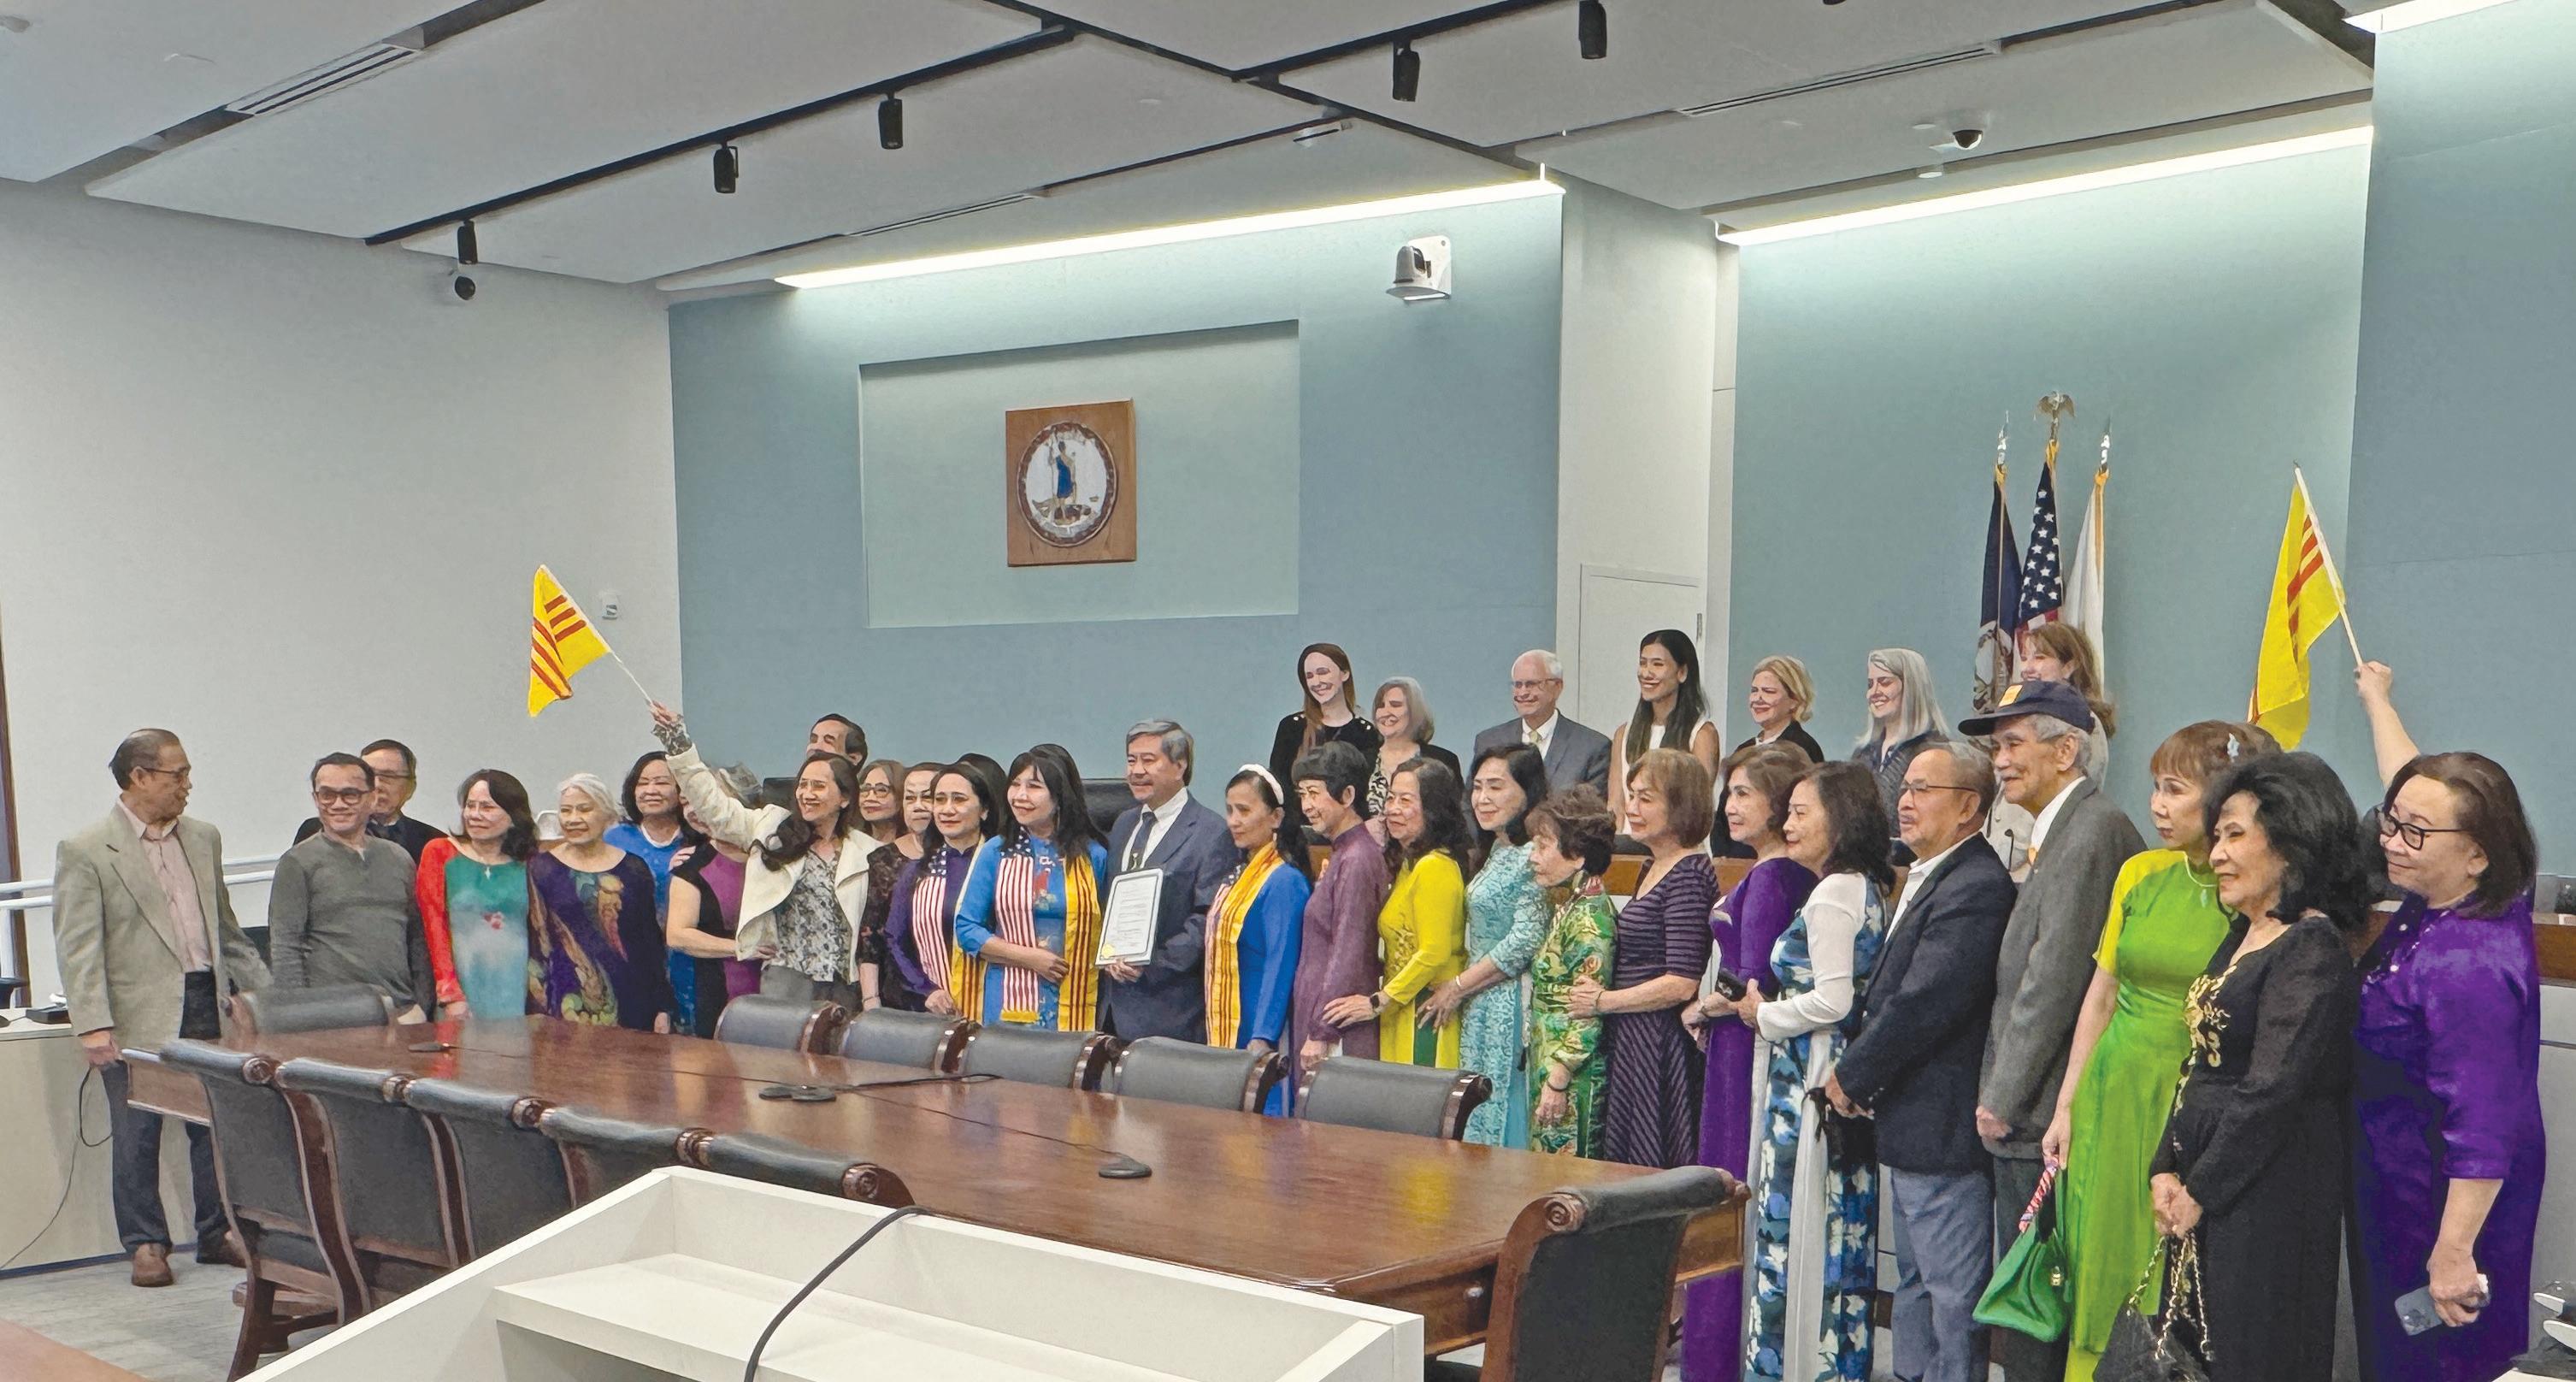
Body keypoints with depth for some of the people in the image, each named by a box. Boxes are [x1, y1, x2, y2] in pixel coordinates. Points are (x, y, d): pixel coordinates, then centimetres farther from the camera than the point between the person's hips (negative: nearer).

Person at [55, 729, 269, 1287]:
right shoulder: (85, 852, -6)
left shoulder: (204, 838, 11)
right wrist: (92, 1026, -16)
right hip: (138, 1019, -4)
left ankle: (218, 1232, 21)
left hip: (207, 1006, 5)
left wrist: (262, 986, 14)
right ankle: (145, 1244, 19)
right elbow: (77, 947, -10)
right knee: (137, 1137, 6)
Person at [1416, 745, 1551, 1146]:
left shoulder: (1531, 857, -14)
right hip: (1480, 1010, 9)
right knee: (1476, 1123, 10)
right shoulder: (1497, 851, 15)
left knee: (1501, 1123, -4)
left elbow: (1527, 940, -20)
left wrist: (1458, 987, -12)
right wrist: (1458, 992, 7)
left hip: (1510, 1008, -9)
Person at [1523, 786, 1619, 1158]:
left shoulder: (1590, 917, -16)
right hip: (1549, 1071, 9)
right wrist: (1546, 1079, 16)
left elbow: (1588, 1014, -20)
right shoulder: (1566, 908, 12)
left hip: (1574, 1080, -9)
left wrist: (1557, 1082, -19)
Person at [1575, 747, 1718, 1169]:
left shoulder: (1689, 875, -14)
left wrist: (1601, 1001, -11)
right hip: (1631, 1043, 10)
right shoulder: (1653, 868, 15)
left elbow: (1682, 984, -20)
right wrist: (1601, 997, 9)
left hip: (1661, 1049, -10)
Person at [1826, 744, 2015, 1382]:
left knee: (1952, 1292, 0)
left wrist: (1852, 1076, -13)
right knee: (1915, 1282, 20)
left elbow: (1923, 1004, -24)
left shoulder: (1976, 887, -20)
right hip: (1910, 1122, 11)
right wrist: (1861, 1072, 6)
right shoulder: (1927, 877, 13)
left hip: (1943, 1127, -11)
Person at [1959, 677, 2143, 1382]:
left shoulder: (2093, 830, -15)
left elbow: (2056, 978, -19)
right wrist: (2000, 1092, 14)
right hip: (2027, 1112, 10)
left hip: (2045, 1118, -10)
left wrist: (2002, 1097, -14)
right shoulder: (2061, 829, 16)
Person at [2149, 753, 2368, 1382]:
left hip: (2269, 1193, -8)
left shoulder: (2313, 946, -16)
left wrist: (2202, 1189, -12)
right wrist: (2167, 1168, 3)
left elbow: (2272, 1090, -20)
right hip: (2202, 1186, 8)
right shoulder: (2243, 934, 12)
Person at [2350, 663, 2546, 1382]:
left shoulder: (2469, 966, -29)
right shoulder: (2440, 900, -3)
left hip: (2443, 1204, -9)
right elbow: (2418, 789, 17)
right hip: (2399, 1182, 9)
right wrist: (2377, 701, 31)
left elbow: (2483, 1133, -29)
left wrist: (2453, 1252, -28)